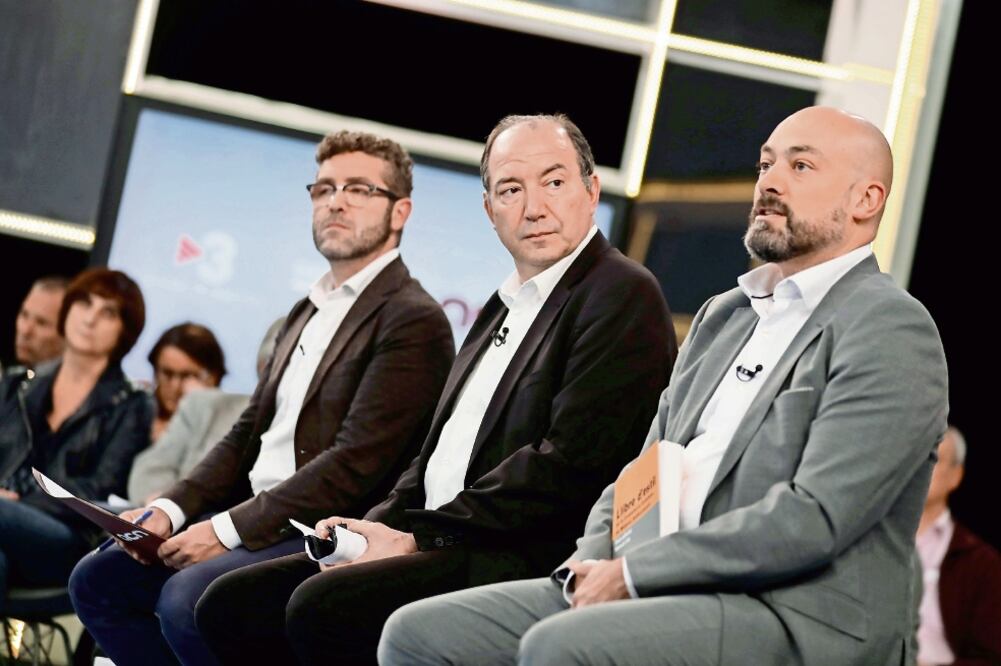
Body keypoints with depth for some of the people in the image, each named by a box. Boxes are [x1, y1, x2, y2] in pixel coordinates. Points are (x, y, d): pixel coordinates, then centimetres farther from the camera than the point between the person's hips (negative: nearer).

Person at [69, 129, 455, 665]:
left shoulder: (415, 322, -10)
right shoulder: (308, 312, 20)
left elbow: (355, 463, -18)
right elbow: (248, 433, 17)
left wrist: (228, 529, -19)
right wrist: (169, 510, 0)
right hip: (253, 517, 9)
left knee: (186, 598, -29)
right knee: (98, 581, 2)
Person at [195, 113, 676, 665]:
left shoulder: (623, 297, -7)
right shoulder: (506, 307, 23)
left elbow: (569, 463, -17)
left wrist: (417, 537, -15)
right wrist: (380, 525, 3)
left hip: (525, 561, -9)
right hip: (445, 548, 9)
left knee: (324, 607, -29)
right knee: (231, 604, -2)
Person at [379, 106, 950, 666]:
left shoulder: (892, 331, -6)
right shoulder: (724, 315, 21)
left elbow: (815, 519, -17)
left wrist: (632, 573, -14)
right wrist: (593, 564, -1)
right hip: (678, 593, 8)